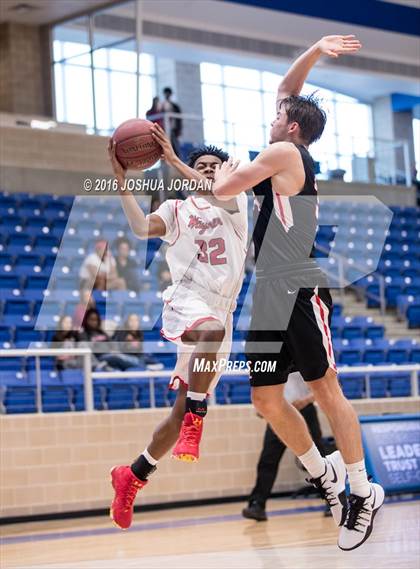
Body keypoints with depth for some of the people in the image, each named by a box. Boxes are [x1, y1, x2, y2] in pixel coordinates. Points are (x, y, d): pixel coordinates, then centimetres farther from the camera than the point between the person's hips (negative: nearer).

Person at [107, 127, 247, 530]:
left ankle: (133, 476, 18)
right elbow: (142, 228, -10)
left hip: (219, 314, 3)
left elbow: (219, 195, -14)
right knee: (211, 329, -42)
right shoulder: (176, 209, 12)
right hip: (186, 301, -3)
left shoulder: (236, 203, 12)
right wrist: (122, 180, -17)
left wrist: (173, 159, -19)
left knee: (184, 408, 3)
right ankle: (194, 427, -37)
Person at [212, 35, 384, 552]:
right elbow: (286, 90, 29)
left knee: (325, 389, -4)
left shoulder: (285, 152, -6)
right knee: (266, 398, 6)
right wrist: (314, 51, 18)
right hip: (268, 295, 9)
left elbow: (223, 191, -9)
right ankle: (324, 476, 20)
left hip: (301, 291, -9)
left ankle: (363, 492, 3)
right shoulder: (285, 159, 19)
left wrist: (222, 169, 13)